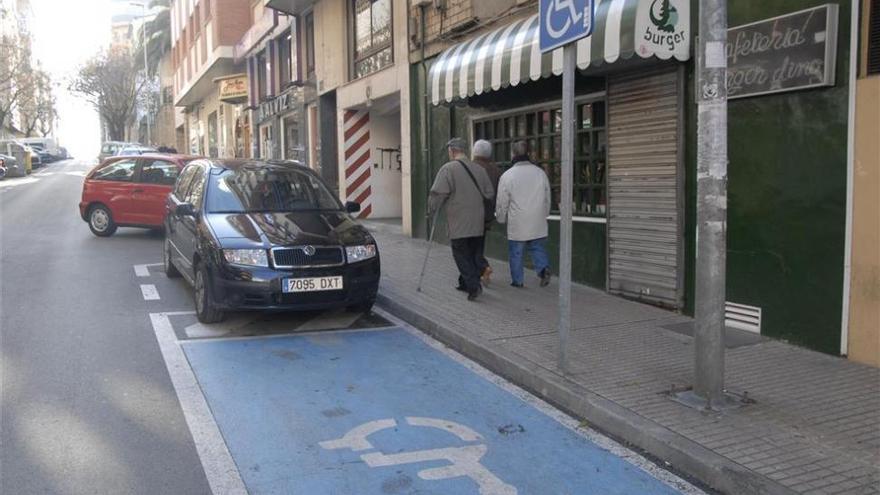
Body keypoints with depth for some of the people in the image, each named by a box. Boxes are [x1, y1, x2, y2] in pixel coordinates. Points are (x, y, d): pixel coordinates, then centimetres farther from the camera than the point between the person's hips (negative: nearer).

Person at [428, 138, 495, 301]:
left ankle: (473, 286, -10)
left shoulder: (448, 169, -10)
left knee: (461, 255, 1)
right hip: (478, 222, 5)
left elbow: (438, 194, -15)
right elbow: (490, 194, 10)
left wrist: (431, 211, 0)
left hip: (458, 223, -5)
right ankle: (466, 283, 23)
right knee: (474, 254, 14)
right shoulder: (479, 169, 7)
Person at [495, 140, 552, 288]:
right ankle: (544, 268, -6)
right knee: (538, 248, 16)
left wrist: (501, 219, 13)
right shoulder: (540, 173, 0)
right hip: (538, 225, 3)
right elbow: (547, 199, 9)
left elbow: (502, 203, -4)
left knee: (515, 253, 10)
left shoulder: (507, 176, -10)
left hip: (517, 224, -3)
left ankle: (517, 280, 16)